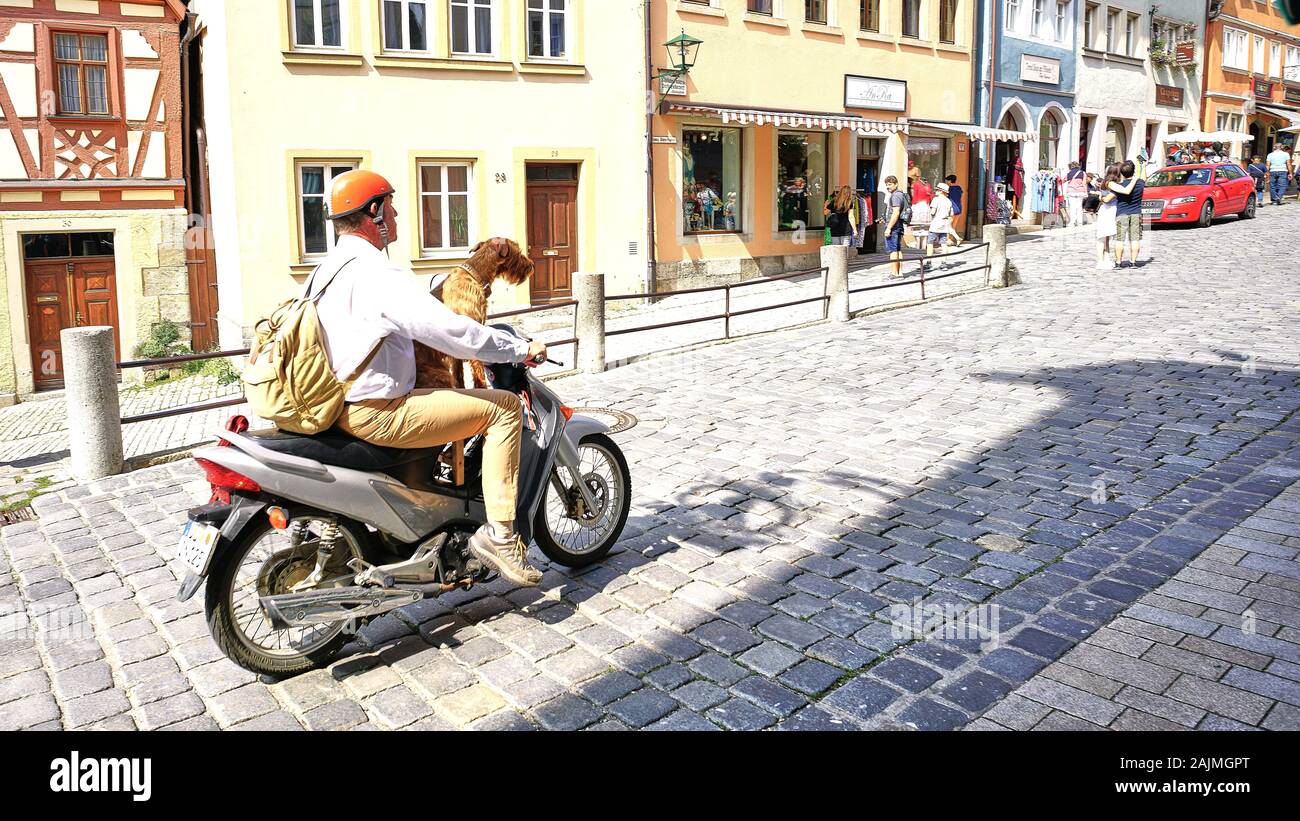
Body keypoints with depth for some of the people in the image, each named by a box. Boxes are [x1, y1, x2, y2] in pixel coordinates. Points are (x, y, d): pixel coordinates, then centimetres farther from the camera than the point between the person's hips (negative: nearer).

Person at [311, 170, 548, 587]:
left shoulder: (330, 268, 13)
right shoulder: (377, 272, -19)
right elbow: (447, 330, -25)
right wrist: (522, 349, -14)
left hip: (342, 406, 11)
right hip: (378, 414, -11)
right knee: (504, 406, -8)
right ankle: (499, 534, -9)